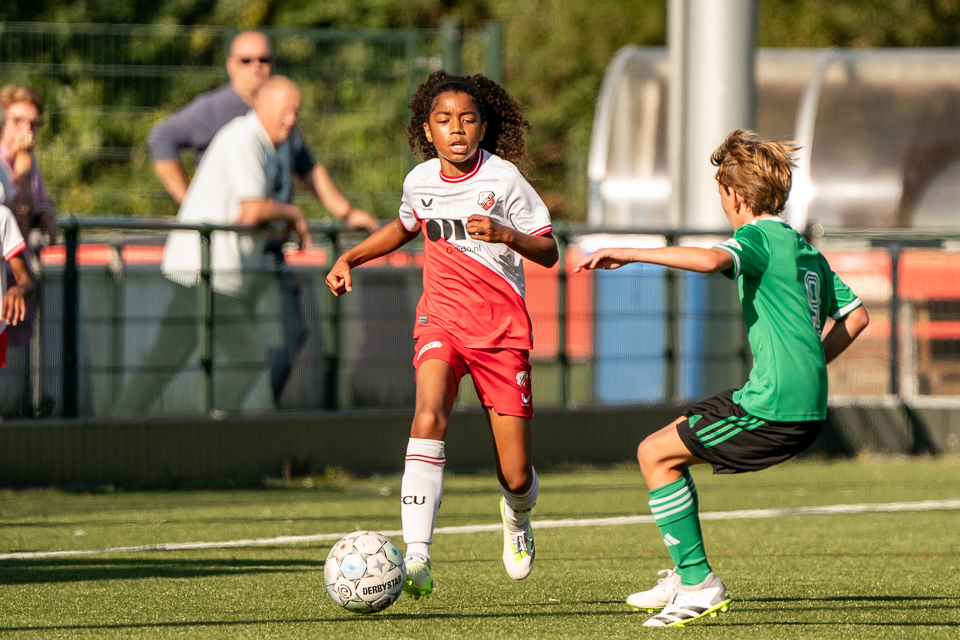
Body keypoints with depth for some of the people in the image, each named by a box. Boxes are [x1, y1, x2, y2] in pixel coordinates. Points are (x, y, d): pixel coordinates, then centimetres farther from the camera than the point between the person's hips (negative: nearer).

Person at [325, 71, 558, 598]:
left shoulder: (503, 178, -8)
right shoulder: (420, 180, 3)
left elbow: (547, 252, -6)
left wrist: (504, 234, -24)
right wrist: (351, 258, 16)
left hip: (501, 327, -2)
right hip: (441, 319, 2)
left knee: (516, 477, 0)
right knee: (430, 416, -30)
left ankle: (517, 515, 40)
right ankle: (416, 556, -35)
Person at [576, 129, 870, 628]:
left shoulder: (759, 239, -9)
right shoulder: (805, 251, 19)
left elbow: (711, 260, -31)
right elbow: (856, 315, 24)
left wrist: (627, 253, -28)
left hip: (773, 408, -9)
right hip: (809, 406, 9)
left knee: (654, 454, 0)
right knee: (671, 445, 20)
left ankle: (699, 585, -5)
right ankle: (687, 576, 20)